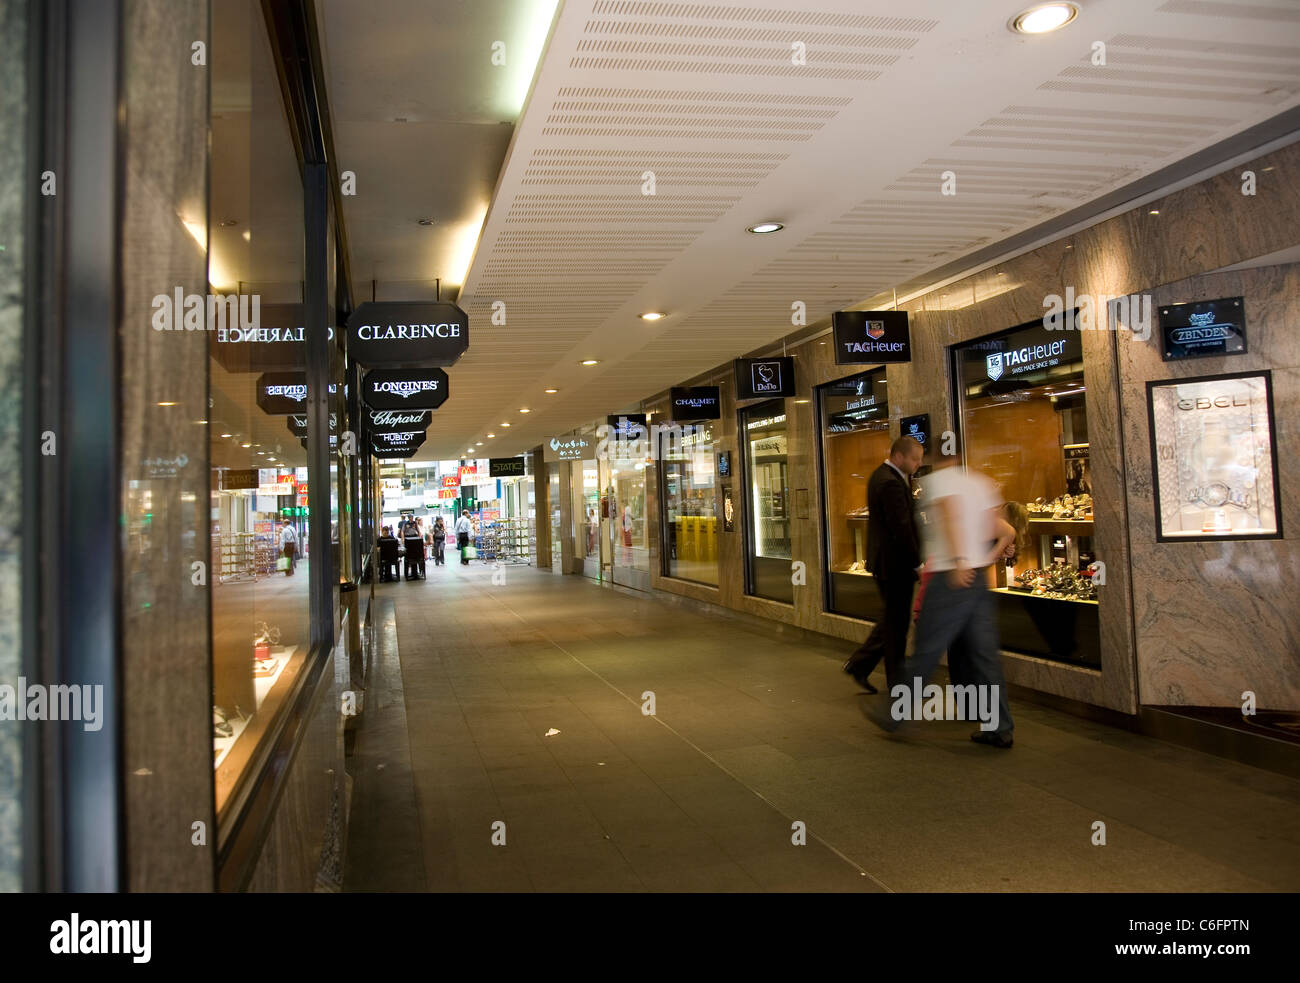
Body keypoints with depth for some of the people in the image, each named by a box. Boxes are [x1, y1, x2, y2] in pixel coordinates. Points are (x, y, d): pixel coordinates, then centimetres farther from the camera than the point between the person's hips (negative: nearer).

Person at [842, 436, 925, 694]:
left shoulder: (881, 475, 12)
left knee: (893, 620, 20)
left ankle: (859, 664, 24)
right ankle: (898, 685, 13)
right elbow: (902, 528, -23)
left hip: (884, 560, 10)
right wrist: (917, 563, -18)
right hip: (895, 563, -10)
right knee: (897, 624, 2)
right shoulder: (891, 483, -21)